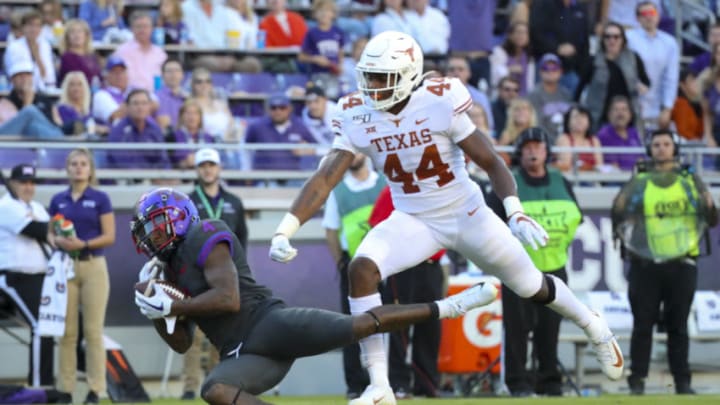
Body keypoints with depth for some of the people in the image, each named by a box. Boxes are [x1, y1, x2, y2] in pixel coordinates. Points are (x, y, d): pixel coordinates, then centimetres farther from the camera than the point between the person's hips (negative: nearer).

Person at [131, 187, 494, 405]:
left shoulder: (203, 237, -3)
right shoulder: (171, 270, 25)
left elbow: (228, 298, -16)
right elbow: (181, 343, 24)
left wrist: (170, 307, -9)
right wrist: (154, 306, 9)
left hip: (269, 324, -7)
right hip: (242, 355, 7)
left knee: (360, 325, -21)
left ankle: (447, 306, -10)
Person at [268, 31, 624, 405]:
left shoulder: (440, 103, -22)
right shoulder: (357, 118, -13)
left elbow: (491, 162, -17)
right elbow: (324, 180, -16)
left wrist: (515, 213, -31)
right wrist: (284, 231, -27)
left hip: (468, 216, -2)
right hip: (413, 220, 2)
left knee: (531, 286, 11)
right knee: (361, 268, -25)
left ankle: (595, 329, 45)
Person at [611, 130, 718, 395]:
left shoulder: (691, 181, 9)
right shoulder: (638, 183, 7)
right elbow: (618, 219, 2)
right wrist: (619, 210, -21)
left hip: (682, 265, 1)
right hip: (645, 266, -1)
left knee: (678, 326, 4)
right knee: (643, 325, -1)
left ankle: (683, 382, 7)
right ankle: (637, 381, 1)